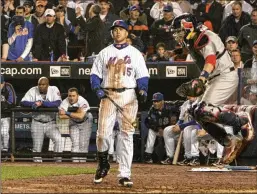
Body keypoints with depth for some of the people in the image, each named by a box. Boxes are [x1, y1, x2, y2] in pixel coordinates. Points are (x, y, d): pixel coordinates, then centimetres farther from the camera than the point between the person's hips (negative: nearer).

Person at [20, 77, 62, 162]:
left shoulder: (54, 90, -6)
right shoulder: (33, 91, -4)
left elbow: (58, 103, -22)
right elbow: (23, 102, -11)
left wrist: (42, 103, -28)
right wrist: (34, 103, -29)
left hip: (51, 123, -1)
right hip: (37, 123, 1)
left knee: (58, 139, -21)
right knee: (37, 145, 1)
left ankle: (58, 161, -14)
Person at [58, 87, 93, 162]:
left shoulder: (83, 102, -31)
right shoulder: (65, 102, -22)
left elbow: (81, 116, -43)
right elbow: (61, 116, -34)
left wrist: (67, 113, -38)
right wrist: (75, 115, -34)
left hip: (85, 122, -3)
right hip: (74, 123, 3)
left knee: (83, 144, -9)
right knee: (75, 143, -7)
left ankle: (82, 160, -4)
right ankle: (75, 161, -6)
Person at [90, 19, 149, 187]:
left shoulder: (135, 53, 9)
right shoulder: (105, 53, 12)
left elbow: (142, 76, 5)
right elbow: (95, 74, 11)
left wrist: (143, 90, -13)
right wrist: (97, 88, -7)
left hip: (128, 96, -1)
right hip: (108, 96, 1)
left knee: (126, 135, -4)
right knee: (103, 133, -7)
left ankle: (125, 174, -3)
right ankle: (103, 165, 17)